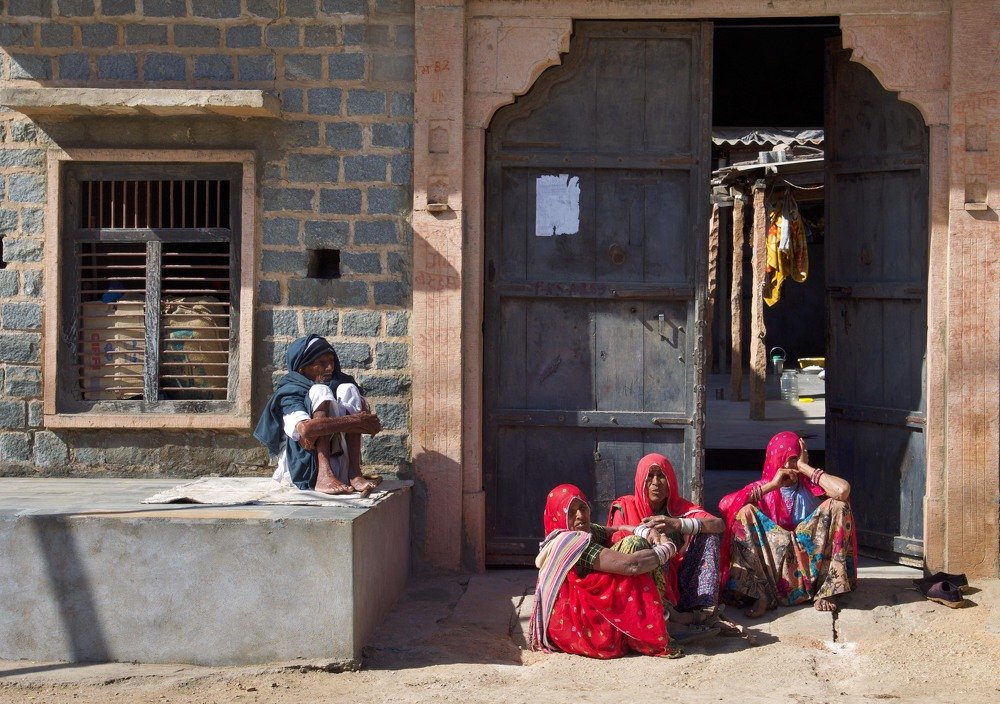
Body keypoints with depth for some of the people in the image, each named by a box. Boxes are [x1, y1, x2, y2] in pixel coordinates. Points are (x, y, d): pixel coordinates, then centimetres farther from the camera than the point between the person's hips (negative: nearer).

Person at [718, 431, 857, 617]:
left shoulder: (811, 485, 4)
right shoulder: (763, 488, 6)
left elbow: (843, 490, -22)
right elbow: (725, 504, -14)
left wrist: (805, 467, -9)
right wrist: (771, 486, -12)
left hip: (811, 558, 0)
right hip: (771, 561, 0)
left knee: (838, 506, -17)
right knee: (745, 512, -19)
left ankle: (824, 592, -20)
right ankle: (761, 595, -27)